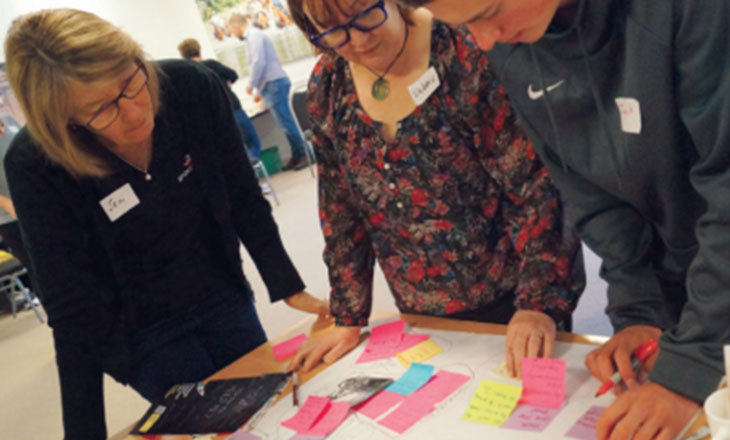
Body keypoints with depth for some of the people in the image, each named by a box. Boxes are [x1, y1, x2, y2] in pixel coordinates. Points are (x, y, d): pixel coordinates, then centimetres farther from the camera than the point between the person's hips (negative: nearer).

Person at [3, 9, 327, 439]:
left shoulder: (192, 88, -21)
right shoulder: (35, 165, -26)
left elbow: (245, 200, -9)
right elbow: (74, 308, -21)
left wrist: (290, 288, -8)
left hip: (224, 299, 3)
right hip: (140, 335, -2)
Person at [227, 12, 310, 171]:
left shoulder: (254, 35, -9)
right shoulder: (251, 36, 21)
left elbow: (259, 63, -19)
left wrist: (251, 85, -8)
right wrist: (261, 91, 29)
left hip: (274, 84, -10)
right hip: (272, 85, 10)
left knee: (286, 123, -8)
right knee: (285, 123, 10)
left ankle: (302, 156, -3)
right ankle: (297, 156, 13)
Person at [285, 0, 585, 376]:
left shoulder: (466, 49, -20)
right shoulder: (327, 88, -4)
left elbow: (534, 182, -20)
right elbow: (339, 208, 3)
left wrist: (540, 301, -26)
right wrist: (348, 318, 4)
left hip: (514, 290, -4)